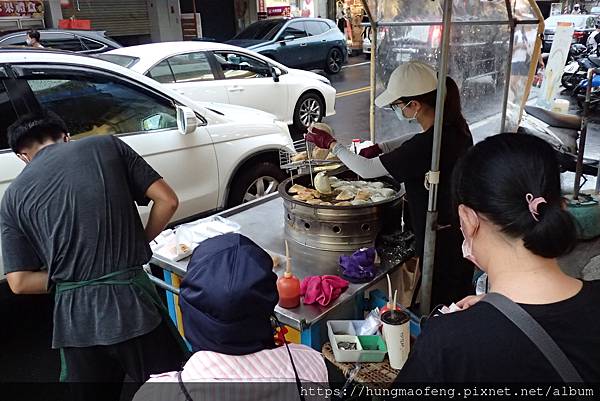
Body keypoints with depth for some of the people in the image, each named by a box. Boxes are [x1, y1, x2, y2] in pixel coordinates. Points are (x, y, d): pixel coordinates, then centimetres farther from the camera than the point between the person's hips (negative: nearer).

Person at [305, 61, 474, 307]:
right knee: (461, 300, 25)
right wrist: (380, 147, 6)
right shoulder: (456, 125, -4)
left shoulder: (425, 146, -30)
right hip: (463, 230, 9)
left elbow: (365, 170, -20)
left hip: (442, 240, -9)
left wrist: (330, 144, -7)